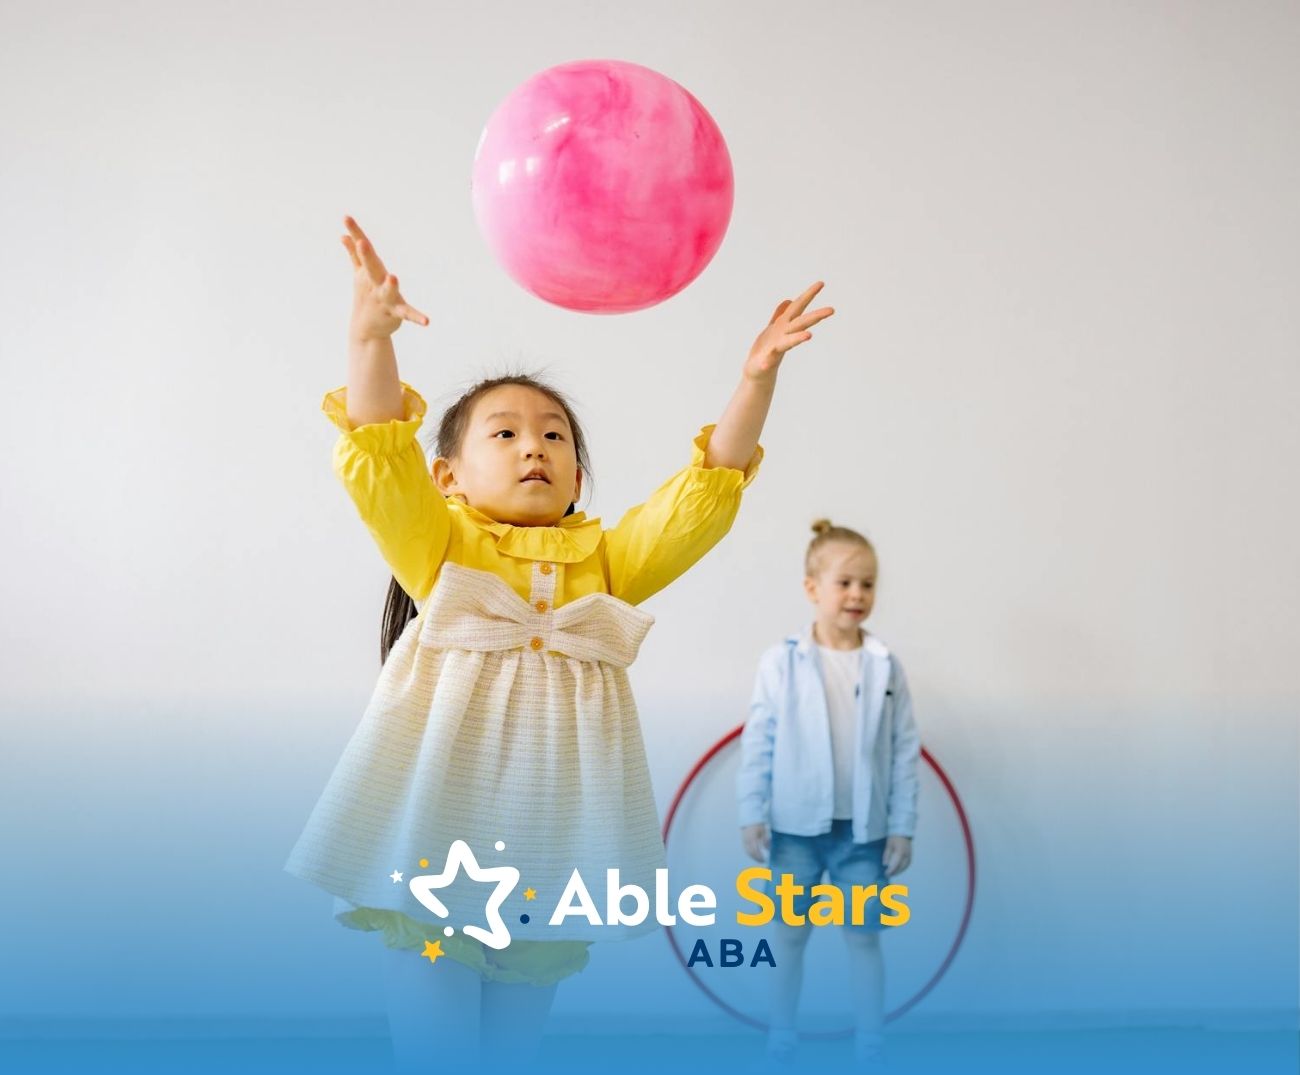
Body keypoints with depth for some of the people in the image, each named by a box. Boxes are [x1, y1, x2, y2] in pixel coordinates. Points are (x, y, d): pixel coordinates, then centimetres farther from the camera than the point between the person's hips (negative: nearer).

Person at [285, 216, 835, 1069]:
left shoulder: (608, 559, 12)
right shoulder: (438, 547, 5)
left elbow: (706, 494, 4)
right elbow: (381, 459, -11)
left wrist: (757, 379, -8)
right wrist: (372, 340, -27)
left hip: (549, 845, 3)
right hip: (438, 831, -3)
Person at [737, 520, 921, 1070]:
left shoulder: (886, 666, -1)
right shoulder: (781, 662, -7)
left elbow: (904, 751, 1)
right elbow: (758, 742, -5)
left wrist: (902, 827, -1)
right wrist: (752, 814, -8)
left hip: (864, 829, 1)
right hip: (796, 825, -1)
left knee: (864, 936, 10)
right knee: (790, 932, 13)